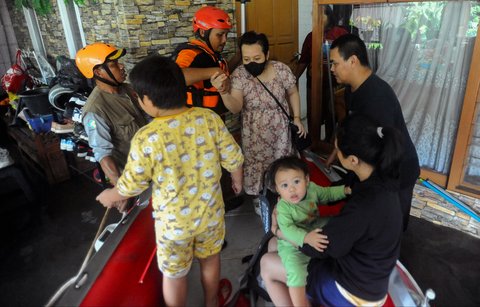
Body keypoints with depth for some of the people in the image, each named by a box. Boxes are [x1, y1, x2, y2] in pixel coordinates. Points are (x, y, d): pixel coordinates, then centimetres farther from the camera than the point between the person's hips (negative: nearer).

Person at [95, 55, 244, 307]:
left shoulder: (145, 139, -26)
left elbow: (133, 184, -12)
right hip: (210, 210, 4)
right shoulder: (210, 118, -17)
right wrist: (237, 180, 14)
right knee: (210, 258, 29)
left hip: (174, 220, -3)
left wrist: (111, 196, 11)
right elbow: (233, 158, -8)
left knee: (174, 274, 22)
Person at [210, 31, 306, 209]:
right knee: (257, 164, 13)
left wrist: (296, 117, -2)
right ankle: (259, 196, 38)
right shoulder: (239, 74, -17)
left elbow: (293, 93, 2)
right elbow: (236, 108, -26)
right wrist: (223, 91, -44)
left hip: (280, 129, 1)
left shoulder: (281, 69, -15)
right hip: (255, 133, 0)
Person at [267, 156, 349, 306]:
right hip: (293, 245, -6)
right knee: (296, 272, -27)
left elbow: (328, 193, 9)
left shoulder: (312, 188, -10)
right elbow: (287, 229, -35)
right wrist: (306, 237, -49)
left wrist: (345, 190, -4)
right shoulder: (283, 207, -27)